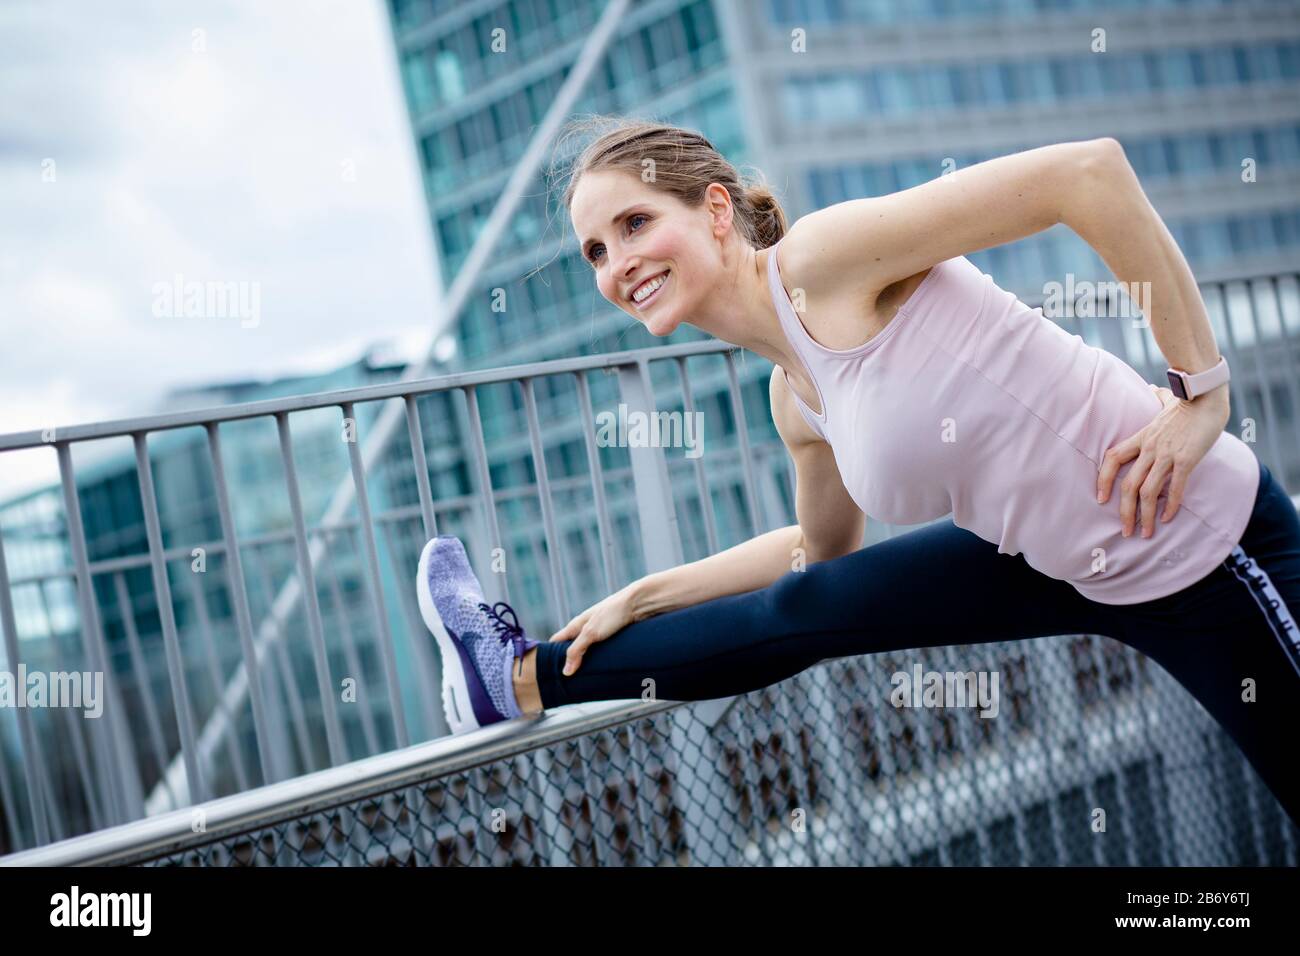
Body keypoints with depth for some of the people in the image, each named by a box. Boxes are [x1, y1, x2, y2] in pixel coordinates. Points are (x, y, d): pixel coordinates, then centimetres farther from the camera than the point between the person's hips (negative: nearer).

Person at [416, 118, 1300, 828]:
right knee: (801, 613, 16)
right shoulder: (796, 397, 4)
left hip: (1206, 546, -8)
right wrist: (642, 598, 24)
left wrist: (1202, 391, -24)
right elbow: (823, 554, 23)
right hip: (1072, 560, 8)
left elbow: (1089, 169, -28)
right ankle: (524, 677, 31)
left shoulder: (823, 254, -21)